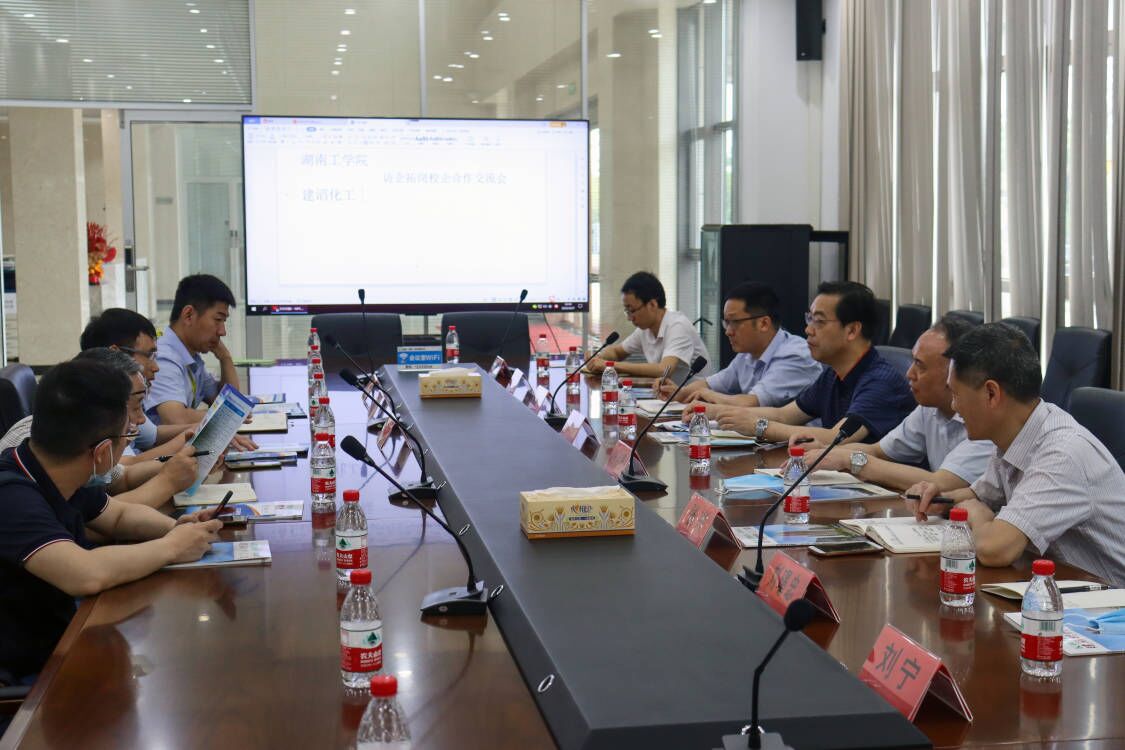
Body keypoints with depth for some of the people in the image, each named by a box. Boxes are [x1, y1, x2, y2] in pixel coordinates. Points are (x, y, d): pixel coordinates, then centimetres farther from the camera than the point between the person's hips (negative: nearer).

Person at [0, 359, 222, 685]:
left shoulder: (63, 480, -2)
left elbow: (120, 515, 16)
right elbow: (86, 575, -41)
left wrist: (176, 528, -5)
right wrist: (170, 547, -24)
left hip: (62, 640, 8)